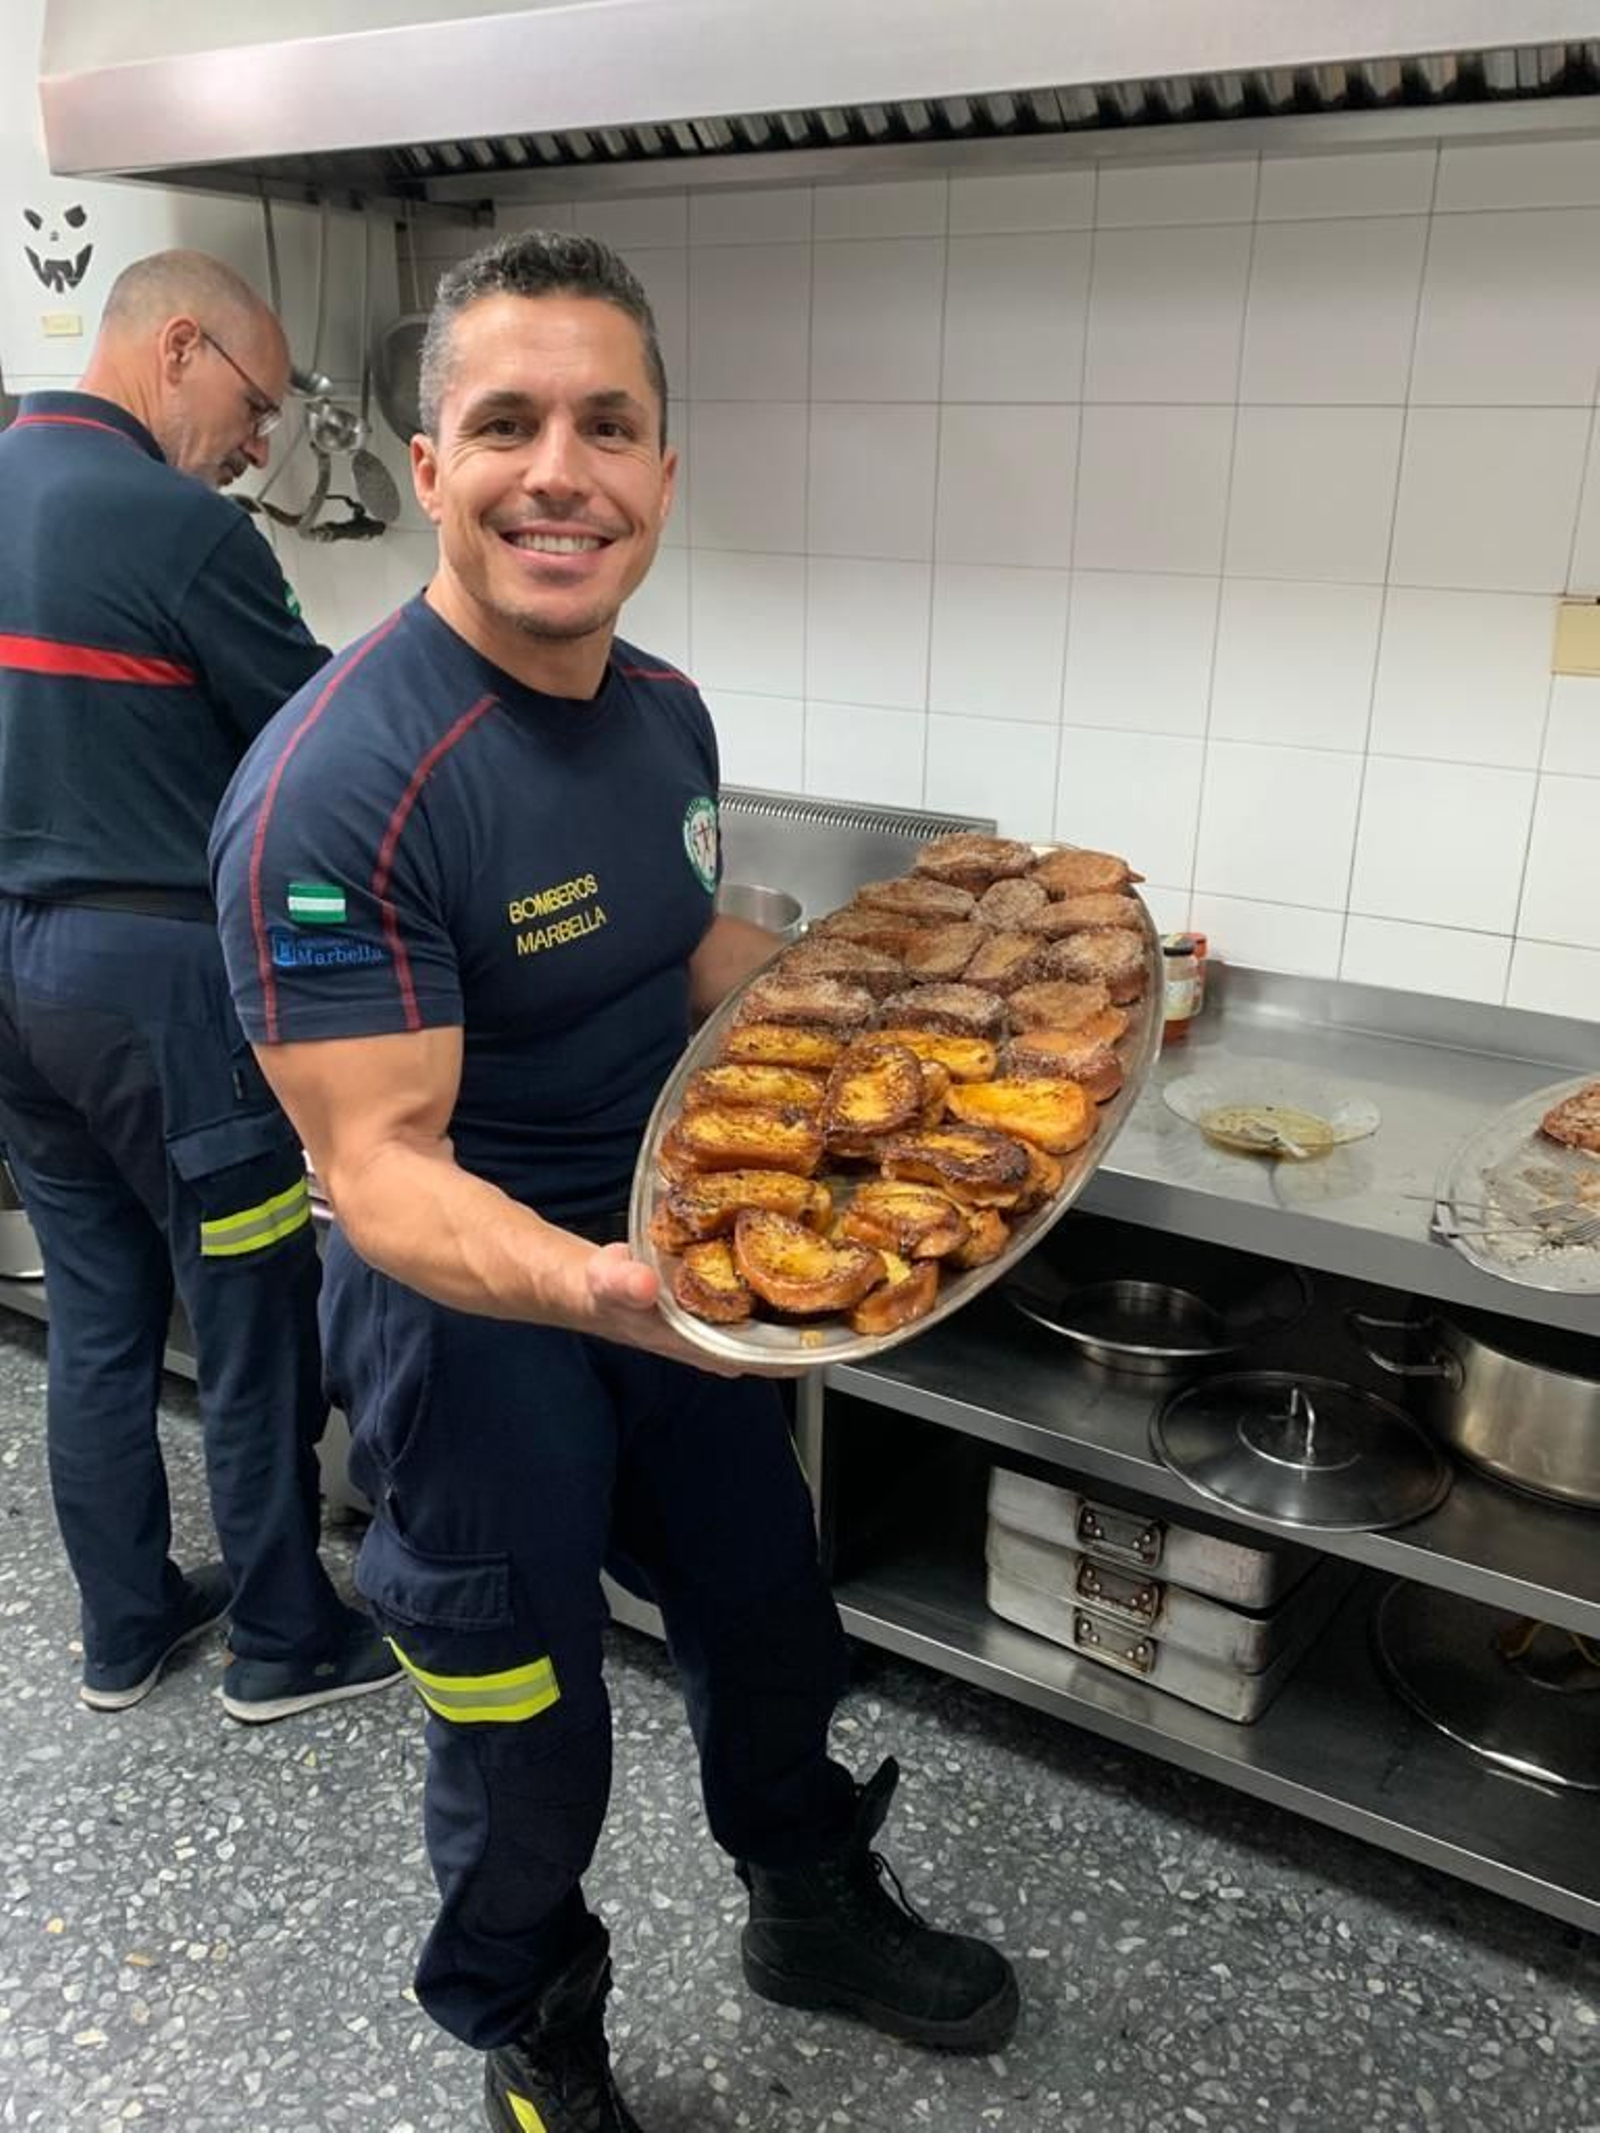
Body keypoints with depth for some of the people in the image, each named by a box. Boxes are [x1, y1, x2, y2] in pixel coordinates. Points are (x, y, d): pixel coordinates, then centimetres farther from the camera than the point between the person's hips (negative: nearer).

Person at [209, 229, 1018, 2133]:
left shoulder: (665, 709, -2)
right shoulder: (336, 786, -28)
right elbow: (383, 1167, -28)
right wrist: (586, 1285, -46)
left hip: (680, 1268, 7)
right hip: (473, 1315, -7)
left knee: (767, 1621, 25)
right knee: (528, 1742, 14)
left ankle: (814, 1913, 54)